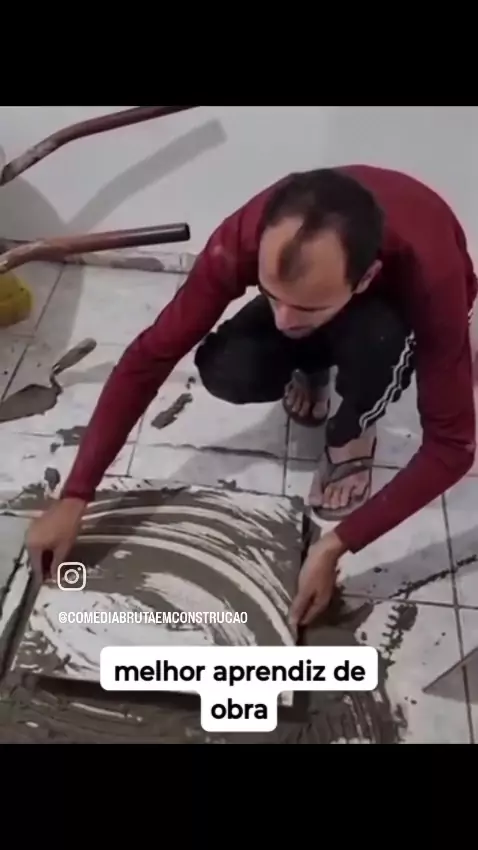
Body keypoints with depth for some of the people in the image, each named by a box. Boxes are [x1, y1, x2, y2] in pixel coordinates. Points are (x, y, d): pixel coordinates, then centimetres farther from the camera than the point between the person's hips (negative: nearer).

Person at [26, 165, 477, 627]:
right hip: (320, 284, 2)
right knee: (224, 371, -26)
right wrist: (74, 497, -31)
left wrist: (337, 544, -40)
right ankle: (313, 369, 8)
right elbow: (149, 356, -30)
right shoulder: (245, 238, -37)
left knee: (375, 336, -39)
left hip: (398, 314, -2)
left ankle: (352, 436, -6)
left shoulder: (430, 278, -43)